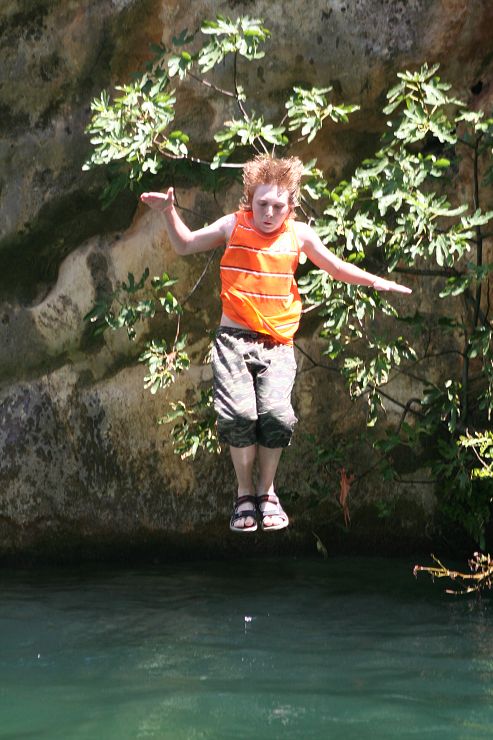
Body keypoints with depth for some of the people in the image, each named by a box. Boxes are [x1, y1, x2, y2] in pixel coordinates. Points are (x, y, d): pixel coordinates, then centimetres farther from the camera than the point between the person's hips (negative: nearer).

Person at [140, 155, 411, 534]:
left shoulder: (299, 234, 4)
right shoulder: (233, 226, 2)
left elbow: (336, 267, 19)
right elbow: (185, 245, 14)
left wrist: (375, 281, 10)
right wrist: (170, 212, 0)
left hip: (277, 345, 1)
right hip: (234, 340, -1)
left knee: (276, 414, -19)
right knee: (238, 414, -19)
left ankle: (267, 492, 4)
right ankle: (245, 495, 2)